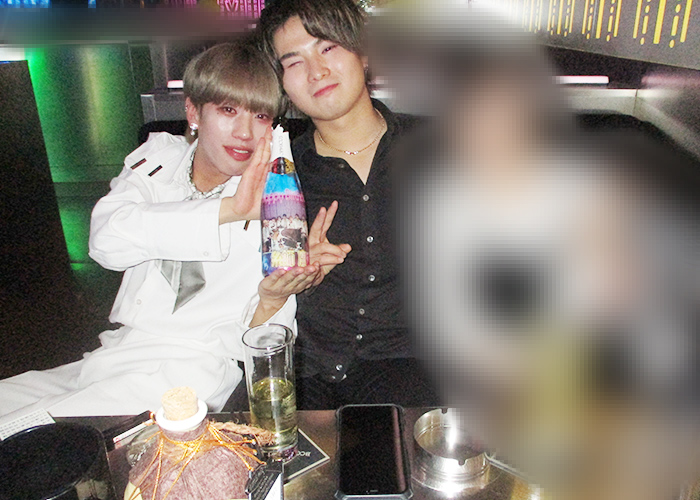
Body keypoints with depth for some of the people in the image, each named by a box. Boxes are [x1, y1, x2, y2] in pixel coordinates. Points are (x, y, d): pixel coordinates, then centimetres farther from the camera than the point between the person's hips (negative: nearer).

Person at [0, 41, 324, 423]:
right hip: (110, 357, 5)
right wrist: (229, 209, -24)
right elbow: (107, 238, -15)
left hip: (189, 375, -4)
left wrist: (271, 301, -29)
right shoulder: (159, 157, 7)